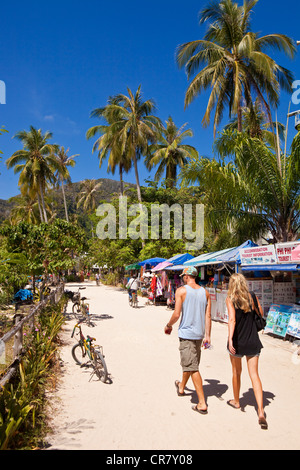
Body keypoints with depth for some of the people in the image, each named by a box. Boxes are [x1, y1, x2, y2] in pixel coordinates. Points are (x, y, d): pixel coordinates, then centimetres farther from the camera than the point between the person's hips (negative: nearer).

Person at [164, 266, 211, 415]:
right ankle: (181, 387, 46)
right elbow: (208, 316, 3)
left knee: (192, 368, -2)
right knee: (189, 363, 24)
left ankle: (202, 404, -1)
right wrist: (207, 335, 5)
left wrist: (169, 325, 4)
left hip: (186, 333, -6)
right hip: (199, 334, 7)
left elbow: (176, 314, -14)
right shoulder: (205, 292, 5)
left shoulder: (181, 291, -11)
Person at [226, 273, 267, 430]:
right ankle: (261, 412, -4)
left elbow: (232, 319, -24)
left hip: (237, 342, -2)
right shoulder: (252, 296, -2)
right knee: (254, 375, 5)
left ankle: (236, 401, 37)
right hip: (253, 342, 2)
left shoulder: (230, 299, -12)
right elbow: (261, 313, 12)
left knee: (236, 372, 18)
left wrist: (230, 339, -30)